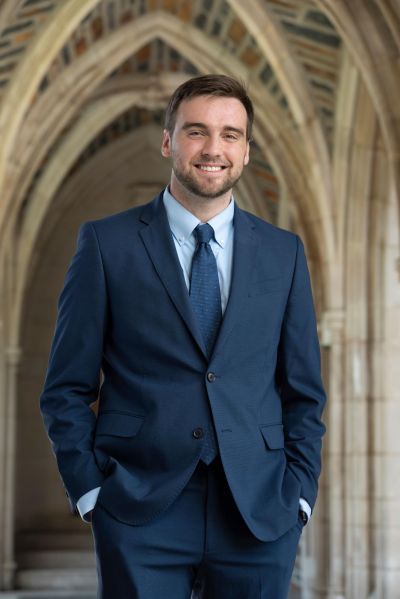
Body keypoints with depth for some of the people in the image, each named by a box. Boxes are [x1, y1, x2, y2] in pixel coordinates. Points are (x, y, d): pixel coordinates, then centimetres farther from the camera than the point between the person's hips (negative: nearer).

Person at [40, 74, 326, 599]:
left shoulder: (283, 253, 7)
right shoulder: (107, 244, 0)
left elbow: (303, 392, 11)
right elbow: (67, 389, 2)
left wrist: (299, 494, 2)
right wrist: (90, 491, -4)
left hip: (260, 516, 2)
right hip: (141, 516, -2)